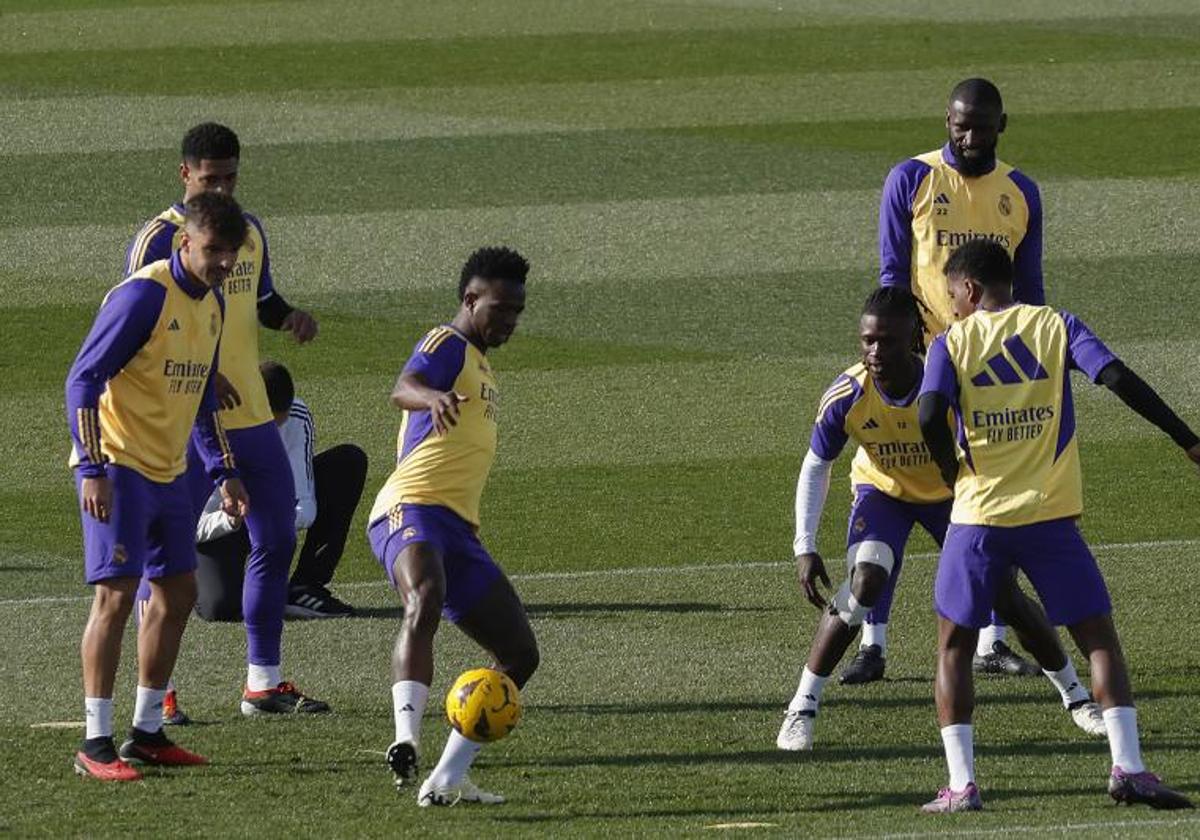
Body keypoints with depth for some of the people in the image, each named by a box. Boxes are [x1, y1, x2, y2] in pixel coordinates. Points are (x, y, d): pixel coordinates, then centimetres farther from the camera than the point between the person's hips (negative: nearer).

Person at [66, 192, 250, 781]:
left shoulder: (211, 303, 11)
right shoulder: (144, 296, -17)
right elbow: (84, 379, -18)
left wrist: (223, 473, 20)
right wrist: (93, 469, -24)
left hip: (167, 473, 9)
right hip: (117, 467, -9)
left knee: (178, 593, 10)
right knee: (116, 593, -12)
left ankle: (146, 733, 19)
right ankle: (96, 744, -10)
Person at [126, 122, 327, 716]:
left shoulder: (250, 232, 11)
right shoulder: (158, 240, -11)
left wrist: (292, 317, 2)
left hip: (252, 416, 7)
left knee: (276, 542, 10)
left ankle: (264, 684, 19)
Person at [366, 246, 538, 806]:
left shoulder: (481, 368, 27)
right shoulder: (448, 345, -2)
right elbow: (403, 389, -26)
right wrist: (433, 397, -46)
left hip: (458, 529, 10)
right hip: (412, 510, -10)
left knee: (520, 654, 7)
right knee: (425, 601, -37)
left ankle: (446, 780, 8)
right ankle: (406, 740, -54)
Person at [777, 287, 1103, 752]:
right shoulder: (846, 397, -29)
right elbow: (816, 467, -12)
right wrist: (805, 548, -17)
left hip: (951, 492, 0)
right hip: (882, 491, 0)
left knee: (1006, 594, -1)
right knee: (864, 583, -25)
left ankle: (1076, 696, 21)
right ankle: (801, 709, -16)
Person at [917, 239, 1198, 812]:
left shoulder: (953, 343, 2)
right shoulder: (1056, 326, 5)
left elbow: (929, 414, -15)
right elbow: (1118, 379, -9)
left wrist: (948, 464, 5)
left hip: (978, 518, -1)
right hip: (1051, 517, 1)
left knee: (953, 647, 12)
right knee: (1099, 639, 9)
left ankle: (960, 785, 1)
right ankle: (1127, 767, -6)